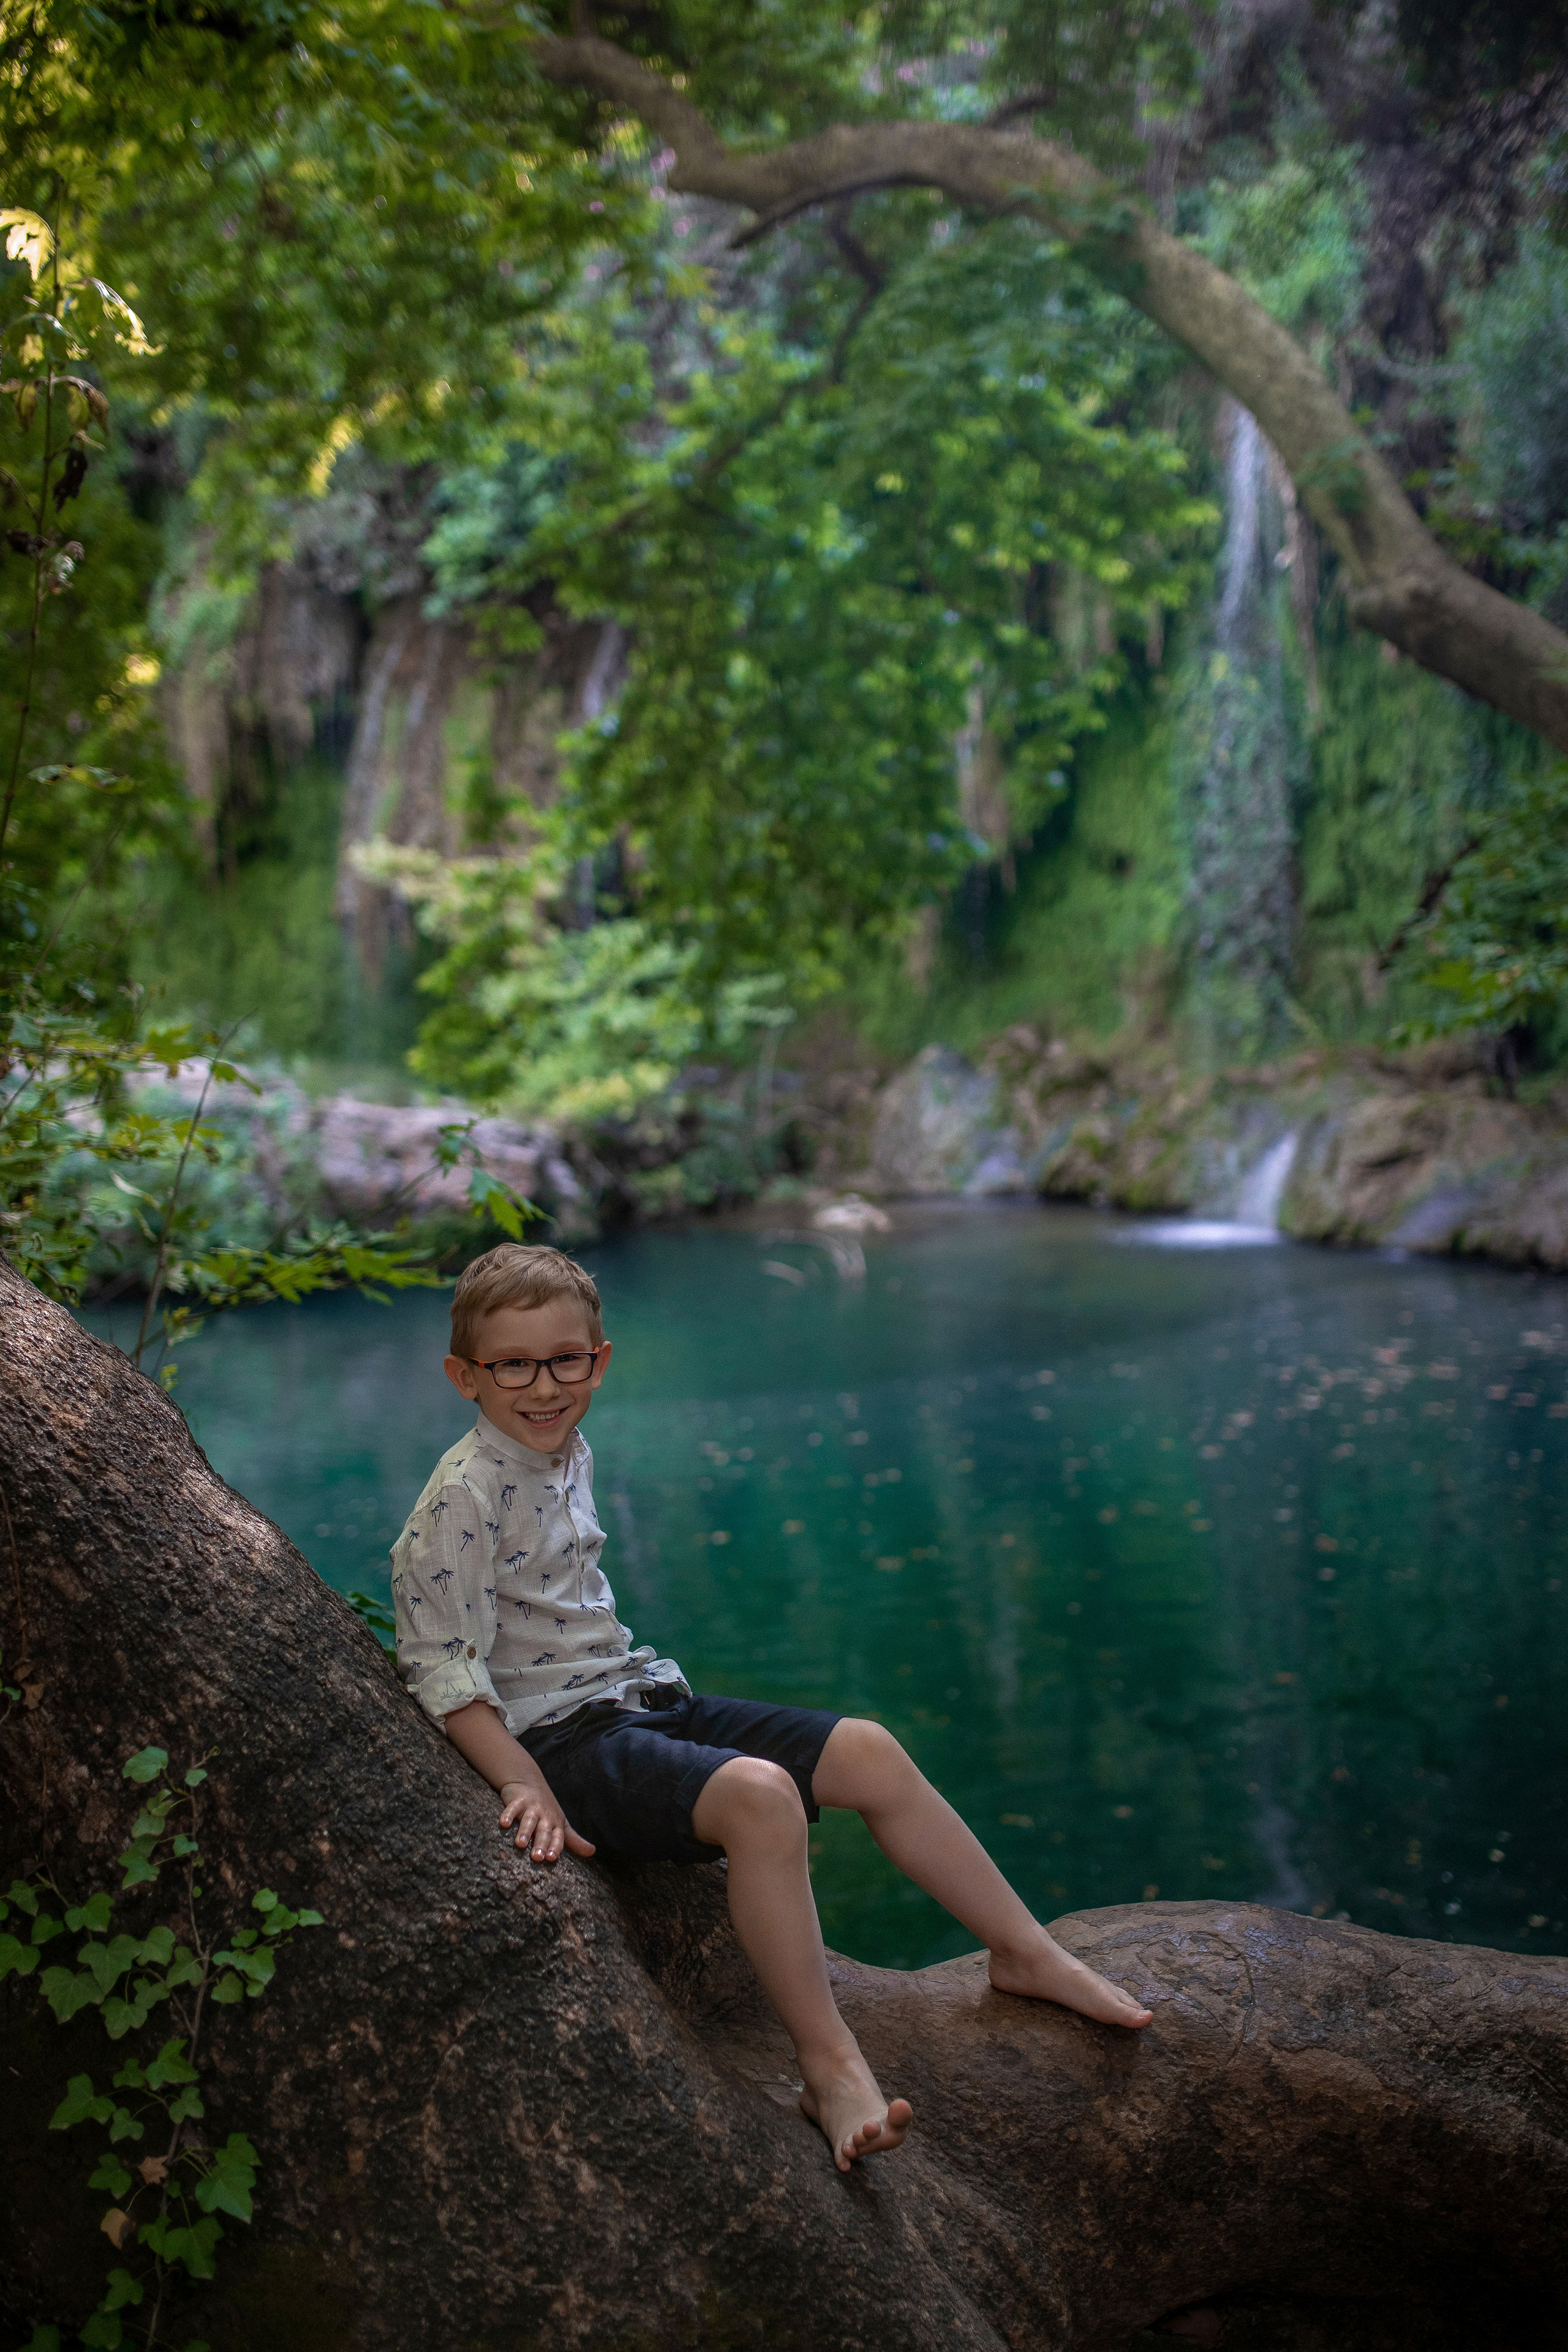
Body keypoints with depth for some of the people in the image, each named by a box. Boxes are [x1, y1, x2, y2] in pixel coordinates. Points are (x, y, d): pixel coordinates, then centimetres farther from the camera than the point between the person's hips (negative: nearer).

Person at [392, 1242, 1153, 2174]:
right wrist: (525, 1785, -22)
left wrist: (640, 1682, 19)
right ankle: (830, 2065, -26)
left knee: (868, 1753, -2)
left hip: (639, 1696, 9)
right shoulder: (463, 1499, -16)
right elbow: (442, 1669, -18)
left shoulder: (569, 1455, 10)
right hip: (559, 1737, -9)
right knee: (760, 1792, -33)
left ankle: (1028, 1954, 11)